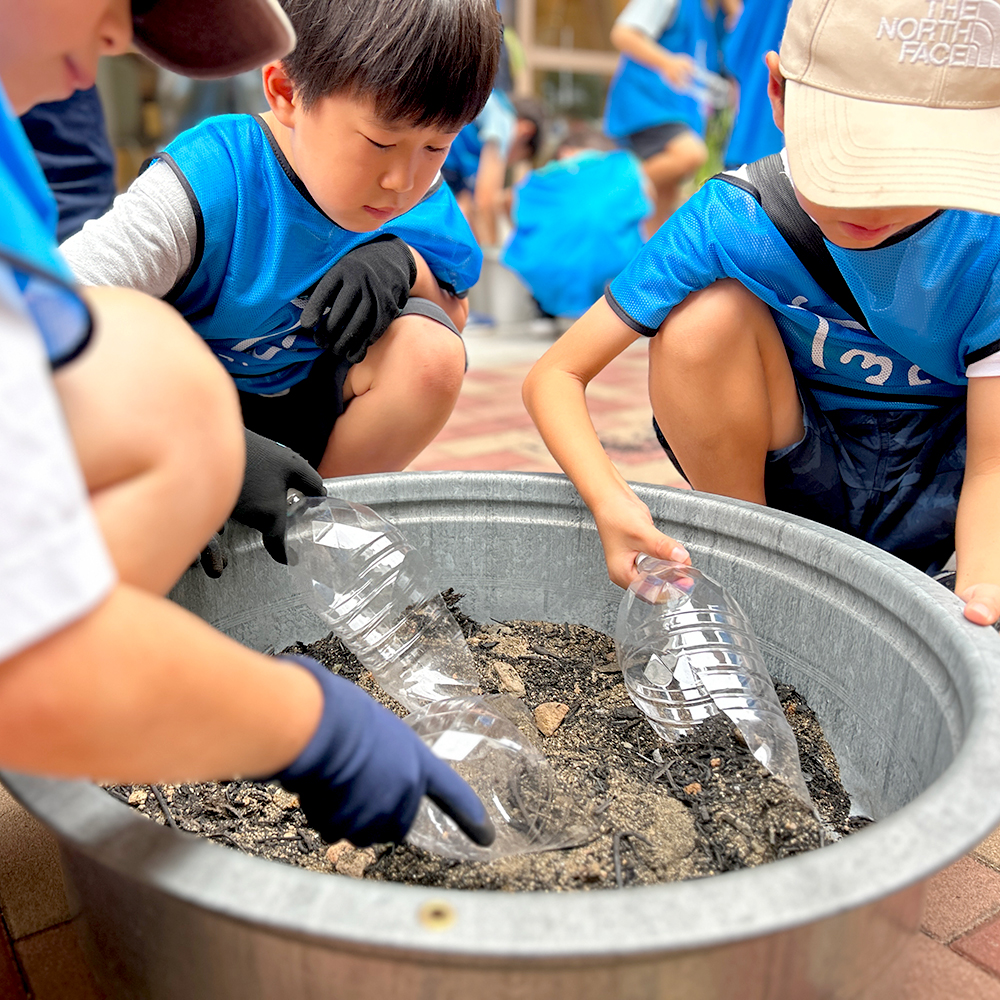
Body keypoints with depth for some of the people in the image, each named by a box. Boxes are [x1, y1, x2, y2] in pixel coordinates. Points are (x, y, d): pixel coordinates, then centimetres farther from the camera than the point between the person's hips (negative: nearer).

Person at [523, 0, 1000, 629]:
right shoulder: (732, 221, -21)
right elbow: (554, 375, -22)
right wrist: (611, 501, -40)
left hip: (938, 493, 1)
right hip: (793, 480, 0)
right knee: (706, 314, -27)